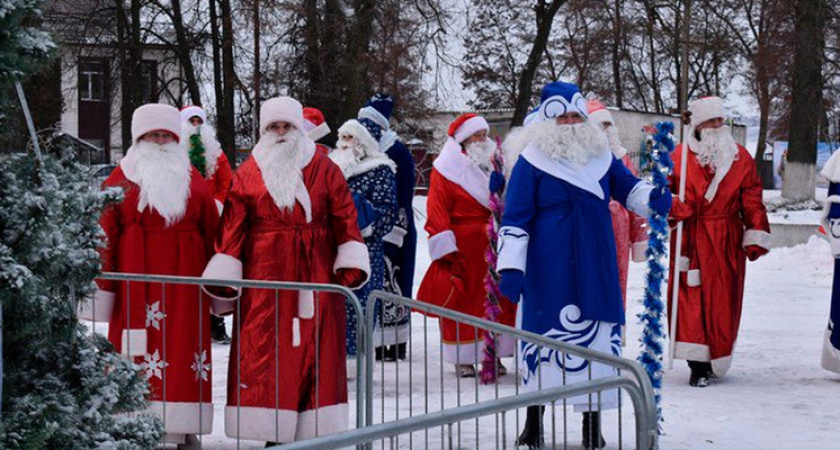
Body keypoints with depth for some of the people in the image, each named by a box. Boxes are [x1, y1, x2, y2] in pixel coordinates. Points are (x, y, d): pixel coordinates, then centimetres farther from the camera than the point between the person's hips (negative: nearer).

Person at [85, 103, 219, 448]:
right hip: (136, 286, -2)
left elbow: (211, 235, 13)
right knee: (138, 356, -5)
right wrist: (103, 287, -5)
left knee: (184, 356, 1)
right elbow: (105, 238, 1)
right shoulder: (121, 180, 6)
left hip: (184, 282, 2)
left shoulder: (193, 181, 14)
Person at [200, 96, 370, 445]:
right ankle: (272, 434, 0)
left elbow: (344, 218, 4)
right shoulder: (247, 174, 8)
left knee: (315, 355, 0)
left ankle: (312, 431, 6)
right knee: (264, 355, -4)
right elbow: (232, 229, 4)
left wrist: (351, 264, -6)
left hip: (316, 280, 0)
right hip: (264, 280, 0)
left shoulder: (325, 171, 8)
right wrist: (224, 280, -2)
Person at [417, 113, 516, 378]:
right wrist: (447, 251, -16)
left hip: (493, 249, 6)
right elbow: (437, 214, -9)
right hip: (461, 250, -5)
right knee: (460, 302, -2)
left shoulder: (493, 165, 16)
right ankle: (462, 359, 7)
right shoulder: (445, 170, -3)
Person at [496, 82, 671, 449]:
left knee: (598, 337, 7)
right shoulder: (532, 162, -5)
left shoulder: (601, 157, 9)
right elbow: (514, 220, -6)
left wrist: (653, 198, -3)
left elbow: (628, 188, 20)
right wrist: (510, 266, -12)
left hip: (596, 269, 4)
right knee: (544, 335, 2)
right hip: (547, 272, -4)